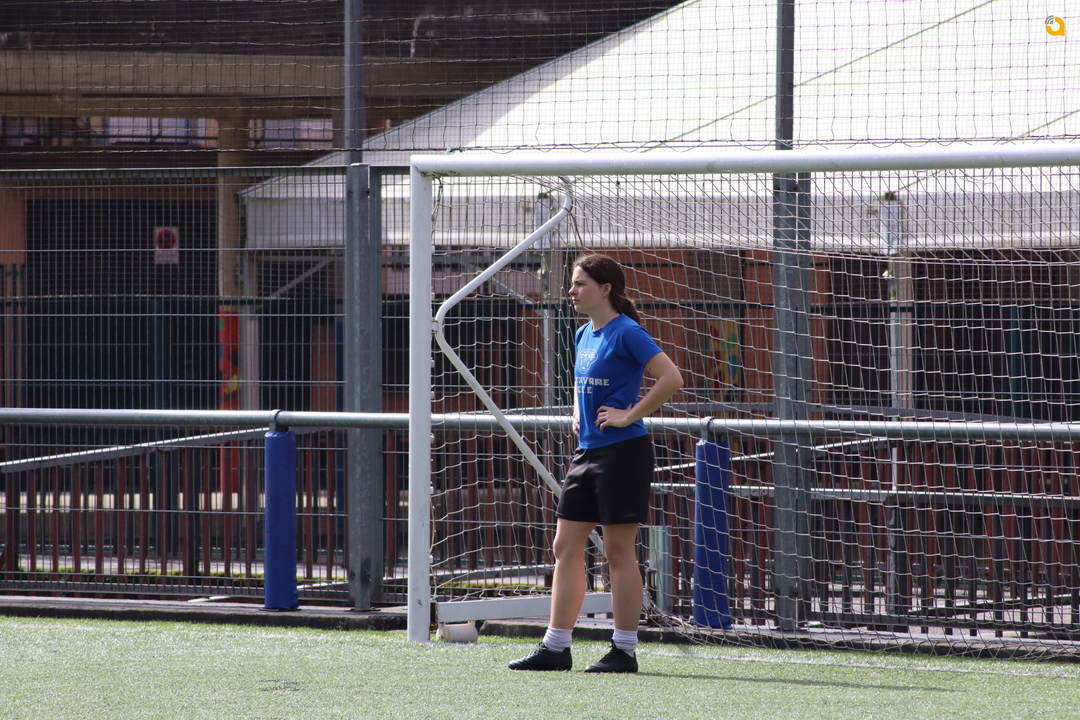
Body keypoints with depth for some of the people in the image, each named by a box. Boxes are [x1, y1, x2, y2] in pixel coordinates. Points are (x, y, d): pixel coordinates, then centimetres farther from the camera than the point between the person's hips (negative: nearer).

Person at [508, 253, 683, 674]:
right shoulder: (584, 335, 13)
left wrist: (630, 416, -18)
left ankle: (625, 651, 4)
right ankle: (555, 647, 10)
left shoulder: (627, 333, -12)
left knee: (619, 552, -3)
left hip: (622, 451, -9)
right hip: (587, 451, 9)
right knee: (566, 547, 6)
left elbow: (671, 378, -20)